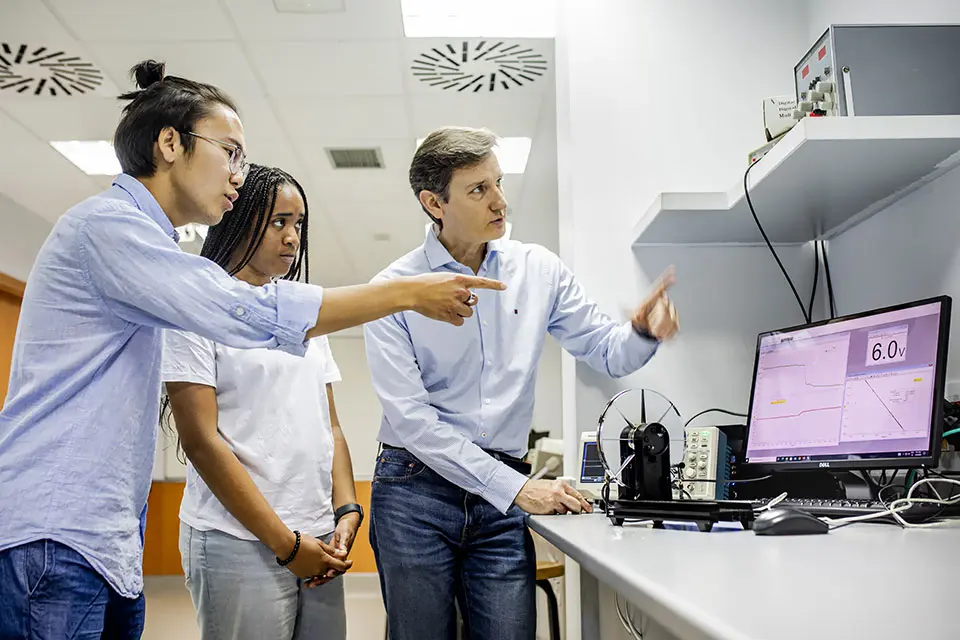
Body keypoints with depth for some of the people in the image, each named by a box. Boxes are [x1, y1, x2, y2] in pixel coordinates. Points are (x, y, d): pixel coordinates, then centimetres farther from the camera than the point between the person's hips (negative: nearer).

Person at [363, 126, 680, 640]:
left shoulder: (538, 269, 4)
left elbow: (608, 353, 8)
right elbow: (411, 418, -12)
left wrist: (642, 332, -17)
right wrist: (515, 487, -16)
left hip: (502, 498, 2)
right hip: (417, 485, -2)